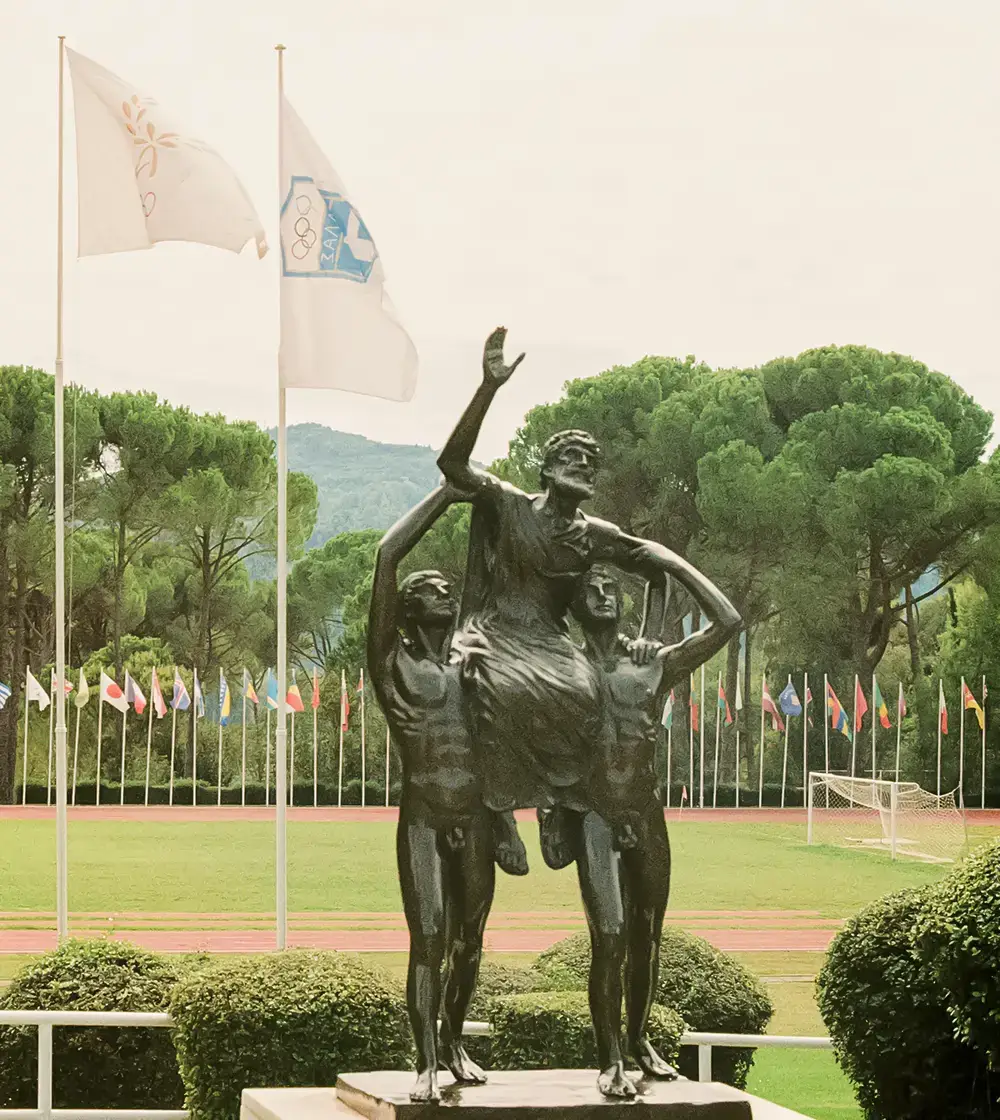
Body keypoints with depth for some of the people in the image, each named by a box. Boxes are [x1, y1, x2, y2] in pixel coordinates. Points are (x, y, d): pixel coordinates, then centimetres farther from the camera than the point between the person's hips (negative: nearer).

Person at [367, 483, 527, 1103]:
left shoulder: (472, 665, 15)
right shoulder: (392, 660, 1)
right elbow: (388, 555, -8)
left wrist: (507, 823, 13)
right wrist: (445, 494, -3)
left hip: (475, 819, 5)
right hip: (422, 819, -5)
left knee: (469, 938, 10)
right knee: (429, 937, -12)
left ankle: (454, 1042, 28)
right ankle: (426, 1063, -9)